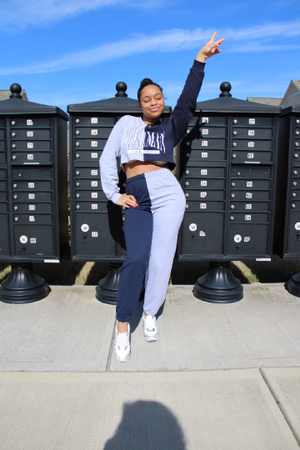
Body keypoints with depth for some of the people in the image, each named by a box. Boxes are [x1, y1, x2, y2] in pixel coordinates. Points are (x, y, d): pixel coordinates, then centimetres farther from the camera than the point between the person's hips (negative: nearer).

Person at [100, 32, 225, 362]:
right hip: (136, 200, -1)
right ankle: (123, 325, -4)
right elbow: (107, 159, 14)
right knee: (136, 258, -16)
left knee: (160, 258, -5)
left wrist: (200, 59, 0)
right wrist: (114, 195, 7)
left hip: (167, 193, 1)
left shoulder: (170, 130, 18)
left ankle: (150, 313, 17)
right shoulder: (126, 123, 18)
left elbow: (188, 100, 6)